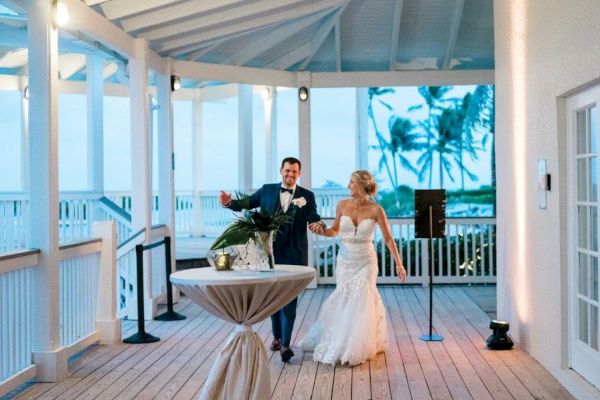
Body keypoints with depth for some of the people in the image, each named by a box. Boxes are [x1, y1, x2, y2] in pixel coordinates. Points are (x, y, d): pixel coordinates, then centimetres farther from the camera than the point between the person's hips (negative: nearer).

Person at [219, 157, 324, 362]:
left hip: (294, 254, -2)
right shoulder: (267, 190, 5)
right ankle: (277, 336, 31)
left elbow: (313, 219, -9)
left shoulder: (307, 195, 0)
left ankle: (286, 343, -1)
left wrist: (318, 225, -33)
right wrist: (229, 203, -12)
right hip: (270, 251, 2)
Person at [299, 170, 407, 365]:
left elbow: (388, 239, -6)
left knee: (361, 300, -1)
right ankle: (338, 343, 25)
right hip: (345, 260, 2)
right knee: (343, 300, 6)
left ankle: (357, 347, 15)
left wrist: (399, 264, -8)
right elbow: (335, 230, 11)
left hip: (366, 261, -2)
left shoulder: (375, 210, -11)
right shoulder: (342, 205, -3)